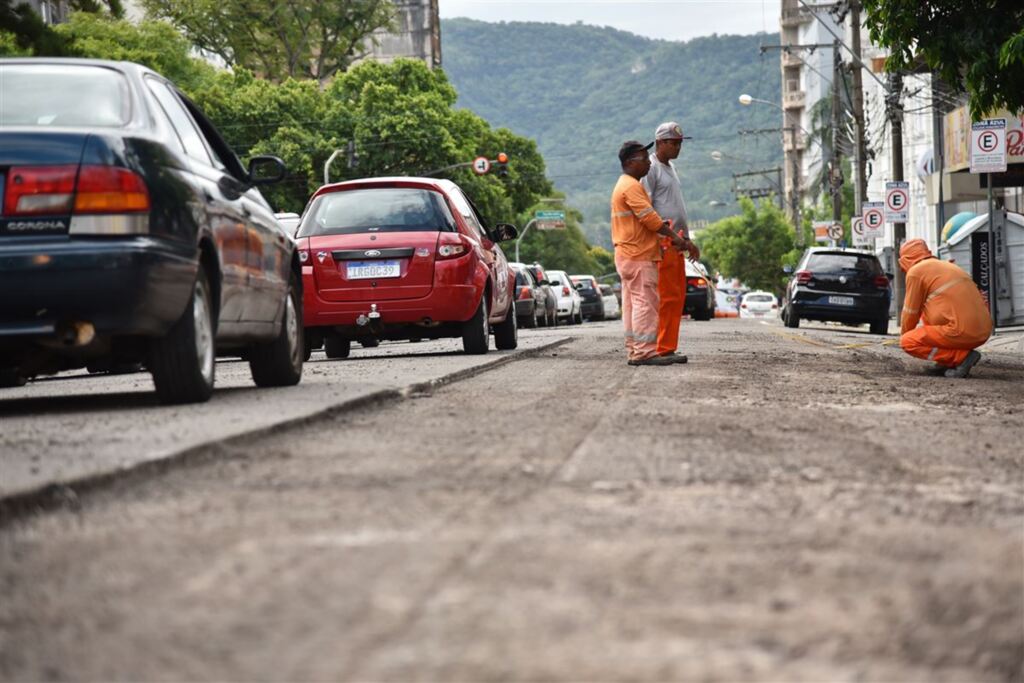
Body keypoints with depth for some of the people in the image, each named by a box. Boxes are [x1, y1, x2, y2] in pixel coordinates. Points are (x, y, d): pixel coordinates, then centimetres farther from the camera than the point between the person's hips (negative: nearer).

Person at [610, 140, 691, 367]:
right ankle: (644, 351, -15)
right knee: (645, 302, -12)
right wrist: (674, 237, -15)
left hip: (628, 254, 11)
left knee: (633, 303, 10)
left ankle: (634, 350, 11)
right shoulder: (631, 186, -13)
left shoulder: (623, 185, 21)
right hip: (638, 255, -11)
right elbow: (649, 217, -19)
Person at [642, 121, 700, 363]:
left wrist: (687, 239, 26)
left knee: (677, 296, 7)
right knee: (667, 296, -11)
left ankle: (668, 347, 10)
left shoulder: (670, 168, 22)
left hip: (675, 241, 10)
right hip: (661, 241, -10)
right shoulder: (651, 168, -8)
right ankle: (664, 349, -11)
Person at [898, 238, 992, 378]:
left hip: (963, 333, -9)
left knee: (906, 342, 0)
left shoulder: (916, 271, -1)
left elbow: (911, 313, 3)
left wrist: (904, 334, 22)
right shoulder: (948, 266, 25)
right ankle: (950, 360, 13)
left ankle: (962, 356, -9)